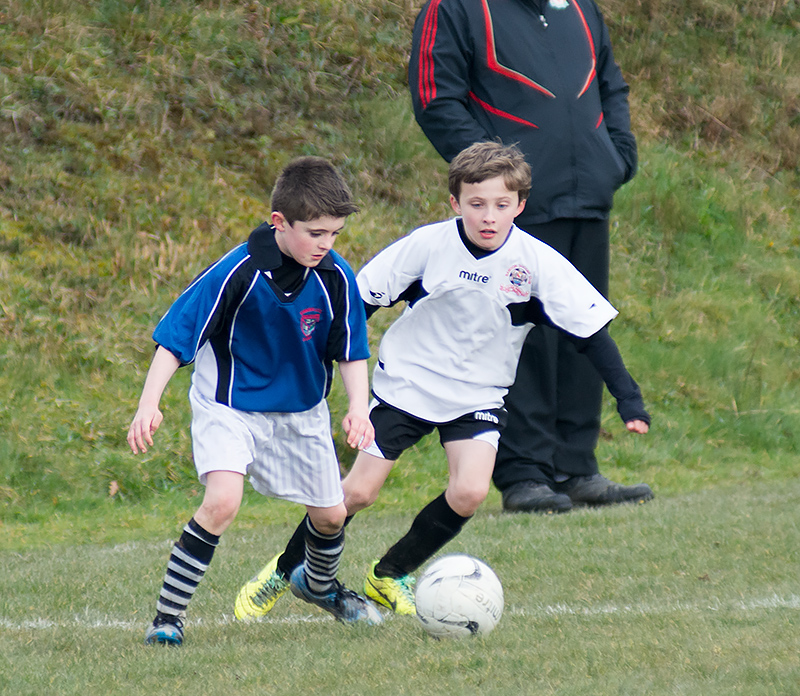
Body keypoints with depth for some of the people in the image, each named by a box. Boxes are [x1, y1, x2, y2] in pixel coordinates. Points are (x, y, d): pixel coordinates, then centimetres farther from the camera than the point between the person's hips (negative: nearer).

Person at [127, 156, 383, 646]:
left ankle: (320, 584, 49)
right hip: (230, 405, -5)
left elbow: (351, 352, -1)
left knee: (331, 514, 14)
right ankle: (169, 614, -15)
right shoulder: (236, 273, -26)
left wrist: (359, 406, -17)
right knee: (223, 501, -27)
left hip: (302, 410, 5)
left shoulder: (336, 277, -14)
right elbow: (174, 338, -21)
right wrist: (148, 405, -28)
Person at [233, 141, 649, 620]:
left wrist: (629, 400, -17)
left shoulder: (538, 263, -17)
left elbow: (591, 329, -12)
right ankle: (284, 571, 20)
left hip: (478, 396, 1)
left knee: (470, 493, -19)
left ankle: (390, 576, 5)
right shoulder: (429, 245, -17)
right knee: (359, 492, -4)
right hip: (405, 383, -1)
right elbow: (361, 298, -6)